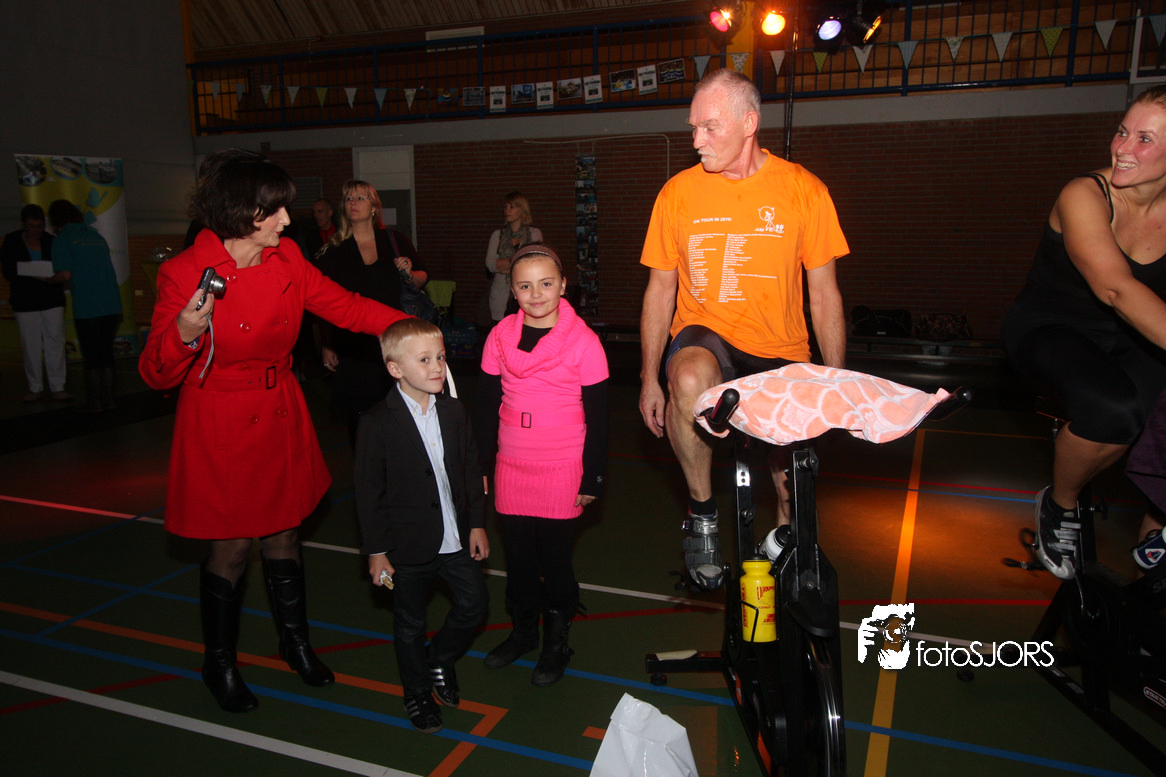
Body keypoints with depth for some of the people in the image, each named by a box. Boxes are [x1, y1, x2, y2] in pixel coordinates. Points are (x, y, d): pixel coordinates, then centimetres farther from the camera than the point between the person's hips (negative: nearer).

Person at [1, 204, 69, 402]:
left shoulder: (51, 242, 4)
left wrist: (52, 276, -15)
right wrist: (34, 275, -21)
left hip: (52, 300, 0)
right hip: (24, 303, 0)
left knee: (55, 341, -3)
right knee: (31, 346, 4)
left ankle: (57, 387, 2)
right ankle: (35, 387, 12)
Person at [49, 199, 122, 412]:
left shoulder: (62, 239, -3)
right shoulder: (96, 235, 16)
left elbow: (65, 274, -12)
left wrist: (50, 280, 8)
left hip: (86, 307, -5)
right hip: (112, 305, 6)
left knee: (90, 357, 4)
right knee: (106, 353, 13)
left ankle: (94, 402, 10)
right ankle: (107, 400, 18)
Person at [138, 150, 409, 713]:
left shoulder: (286, 259, -3)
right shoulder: (183, 273, -17)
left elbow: (345, 306, 2)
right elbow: (157, 374, -13)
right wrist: (183, 335, -34)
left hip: (280, 418, 5)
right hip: (219, 425, -5)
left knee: (284, 532, 15)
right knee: (232, 545, 6)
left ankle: (294, 639, 38)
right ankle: (219, 661, 31)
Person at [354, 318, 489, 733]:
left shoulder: (454, 411, -1)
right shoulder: (377, 423, -16)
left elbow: (470, 471, 7)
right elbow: (368, 492, -12)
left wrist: (477, 524, 5)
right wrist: (376, 550, -11)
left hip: (456, 539, 5)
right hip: (409, 546, -4)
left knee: (475, 604, 14)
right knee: (409, 625, 13)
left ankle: (440, 660, 41)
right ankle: (417, 694, 36)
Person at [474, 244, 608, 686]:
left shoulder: (583, 341, -10)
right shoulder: (501, 335, 0)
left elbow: (597, 417, -6)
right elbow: (485, 405, 8)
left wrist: (593, 478, -5)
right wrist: (480, 466, 8)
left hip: (563, 471, -3)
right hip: (511, 467, 3)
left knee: (555, 558, 8)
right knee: (518, 555, 15)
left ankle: (557, 643, 29)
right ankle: (522, 632, 37)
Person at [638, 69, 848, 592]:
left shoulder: (803, 190, -3)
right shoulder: (679, 192, -1)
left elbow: (824, 293, 2)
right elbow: (661, 289, 5)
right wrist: (649, 379, 3)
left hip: (780, 353, 1)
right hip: (705, 337, -1)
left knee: (794, 469, 0)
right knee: (690, 378, -35)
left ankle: (786, 536, 40)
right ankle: (702, 514, -12)